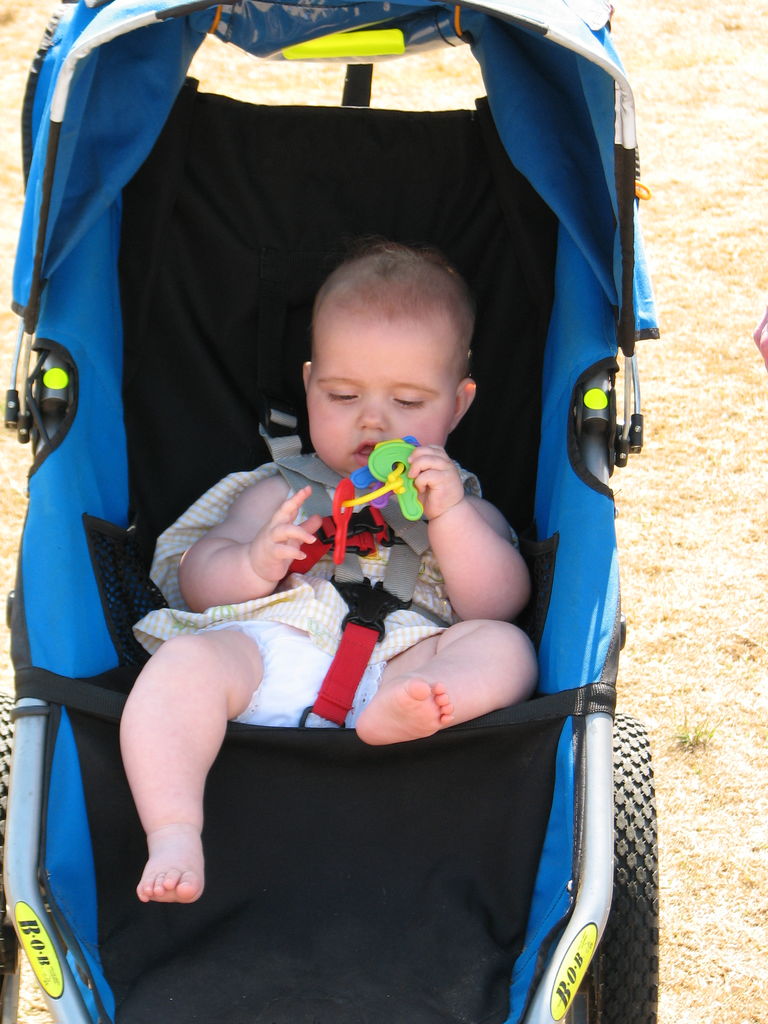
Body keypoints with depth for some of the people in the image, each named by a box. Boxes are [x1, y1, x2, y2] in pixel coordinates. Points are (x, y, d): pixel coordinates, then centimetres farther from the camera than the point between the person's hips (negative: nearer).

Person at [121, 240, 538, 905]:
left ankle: (395, 713, -55)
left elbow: (499, 604, 10)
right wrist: (257, 562, -3)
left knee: (505, 650, -26)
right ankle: (172, 839, -44)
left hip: (394, 663, 0)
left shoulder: (465, 509, 28)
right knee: (185, 660, -31)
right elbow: (198, 586, 20)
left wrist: (450, 515, -4)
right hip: (261, 654, 0)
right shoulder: (280, 494, 30)